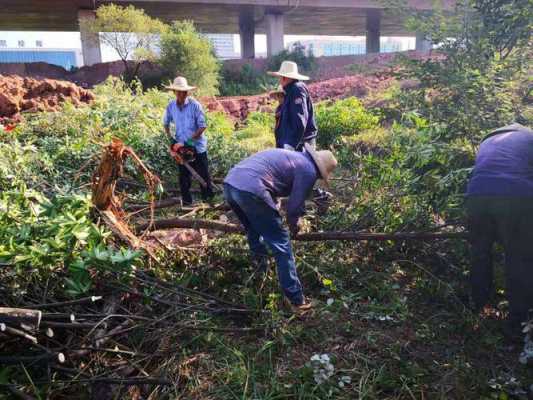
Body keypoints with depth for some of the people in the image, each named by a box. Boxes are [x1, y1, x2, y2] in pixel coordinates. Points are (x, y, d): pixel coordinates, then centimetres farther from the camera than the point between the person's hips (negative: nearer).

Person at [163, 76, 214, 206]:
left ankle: (208, 199, 18)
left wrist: (191, 139, -19)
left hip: (198, 146, -3)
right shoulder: (171, 106, -1)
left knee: (203, 174, 5)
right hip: (181, 146, 4)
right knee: (184, 176, 10)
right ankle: (186, 202, 20)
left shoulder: (195, 105, -13)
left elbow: (203, 126, -14)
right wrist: (171, 138, 4)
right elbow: (166, 123, 15)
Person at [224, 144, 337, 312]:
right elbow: (294, 205, 4)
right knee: (281, 245, 2)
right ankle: (296, 300, 8)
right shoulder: (308, 170, 5)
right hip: (250, 190, -9)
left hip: (229, 183, 9)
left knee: (254, 232, 33)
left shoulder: (291, 156, 30)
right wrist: (293, 226, 25)